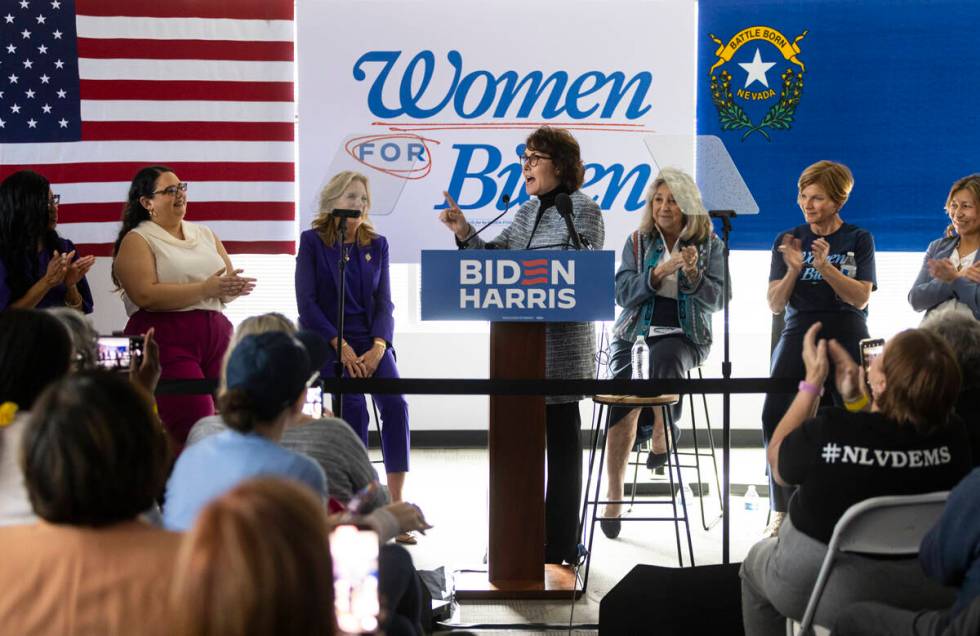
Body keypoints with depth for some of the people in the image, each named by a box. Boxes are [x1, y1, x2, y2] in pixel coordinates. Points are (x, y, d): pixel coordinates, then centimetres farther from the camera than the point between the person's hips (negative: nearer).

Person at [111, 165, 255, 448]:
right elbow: (145, 295, -13)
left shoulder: (204, 234, 21)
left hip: (217, 335, 6)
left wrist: (234, 287, -7)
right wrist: (205, 289, -16)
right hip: (166, 339, -6)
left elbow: (230, 281, 18)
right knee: (196, 430, -16)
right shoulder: (137, 241, 2)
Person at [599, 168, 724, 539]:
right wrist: (660, 271, -14)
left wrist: (693, 274, -19)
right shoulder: (638, 242, 10)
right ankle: (614, 494, -21)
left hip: (683, 335, -1)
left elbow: (714, 301, 0)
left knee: (664, 358, -40)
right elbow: (623, 293, 0)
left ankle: (661, 435, -17)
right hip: (634, 332, 1)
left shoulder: (709, 244, 7)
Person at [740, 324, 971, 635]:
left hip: (832, 592, -3)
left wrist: (813, 380, -4)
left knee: (757, 560, 29)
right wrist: (854, 397, 2)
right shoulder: (952, 434, -19)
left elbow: (776, 461, -6)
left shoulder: (828, 431, -30)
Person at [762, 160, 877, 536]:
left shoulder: (859, 239, 6)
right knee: (775, 414, -20)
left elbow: (861, 298, -5)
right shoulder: (788, 240, 11)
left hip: (847, 339, -1)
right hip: (799, 335, 1)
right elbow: (775, 305, 5)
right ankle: (781, 511, -13)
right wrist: (794, 270, -13)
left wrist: (825, 267, -18)